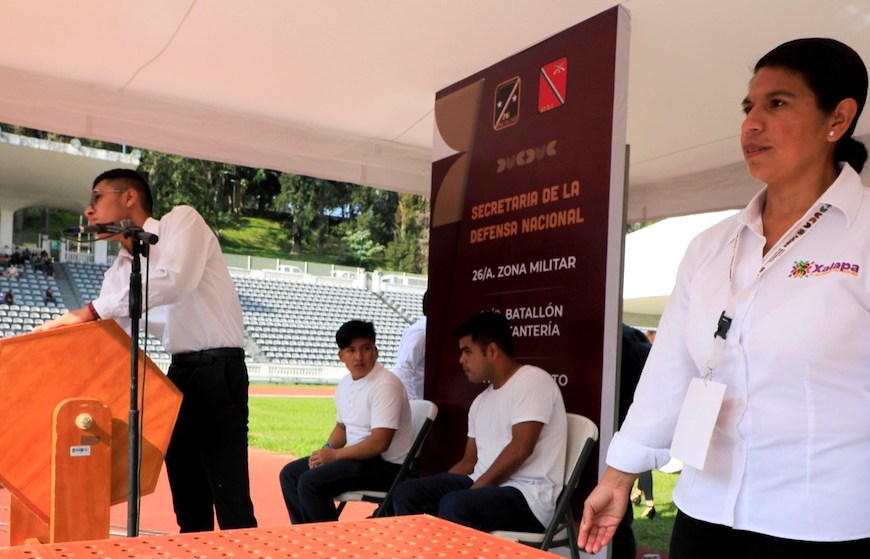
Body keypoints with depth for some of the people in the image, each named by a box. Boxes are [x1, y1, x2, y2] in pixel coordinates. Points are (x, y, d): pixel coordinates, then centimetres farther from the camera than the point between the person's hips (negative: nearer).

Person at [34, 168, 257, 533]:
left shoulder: (181, 220, -4)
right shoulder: (122, 268, 15)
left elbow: (174, 281, -22)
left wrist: (90, 311, -20)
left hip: (217, 371, -8)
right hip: (178, 373, 8)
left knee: (231, 499, -7)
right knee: (188, 500, 12)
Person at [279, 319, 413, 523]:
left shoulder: (385, 385, -20)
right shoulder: (345, 383, 7)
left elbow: (379, 443, -26)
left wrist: (334, 454, -17)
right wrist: (327, 450, 0)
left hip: (387, 466, -9)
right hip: (358, 456, 9)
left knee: (310, 483, -22)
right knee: (290, 474, 7)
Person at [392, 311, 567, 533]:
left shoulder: (532, 381, -9)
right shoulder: (481, 401, 18)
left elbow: (520, 449, -19)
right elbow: (470, 461, 20)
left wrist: (475, 489, -15)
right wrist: (433, 489, 4)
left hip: (528, 494, -8)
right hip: (483, 485, 8)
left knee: (454, 506, -34)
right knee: (407, 492, -8)